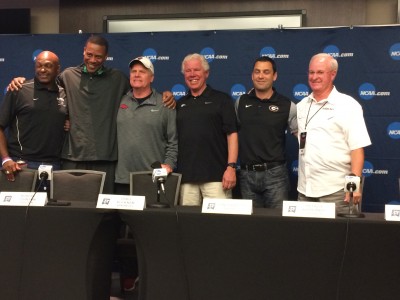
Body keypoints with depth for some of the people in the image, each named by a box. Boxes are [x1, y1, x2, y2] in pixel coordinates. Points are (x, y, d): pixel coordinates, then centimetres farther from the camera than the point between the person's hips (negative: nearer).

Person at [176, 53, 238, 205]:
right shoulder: (180, 104, 17)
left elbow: (232, 134, -3)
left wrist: (231, 167, -11)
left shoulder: (222, 100, 5)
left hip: (215, 176, -4)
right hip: (186, 176, 4)